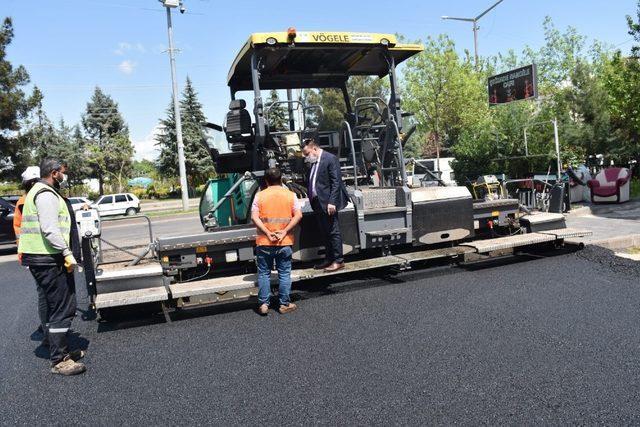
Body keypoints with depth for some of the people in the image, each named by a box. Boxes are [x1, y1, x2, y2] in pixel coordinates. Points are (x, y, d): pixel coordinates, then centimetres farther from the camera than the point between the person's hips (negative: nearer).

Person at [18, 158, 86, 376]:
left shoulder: (39, 192, 21)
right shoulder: (46, 194, -14)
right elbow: (49, 229, -23)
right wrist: (67, 253, -24)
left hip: (43, 259, 11)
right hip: (48, 260, -11)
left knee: (53, 307, 18)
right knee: (62, 308, -8)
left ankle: (61, 351, 29)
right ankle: (59, 361, -3)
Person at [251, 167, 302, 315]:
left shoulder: (260, 195, 0)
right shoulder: (290, 195, 1)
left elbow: (254, 217, -9)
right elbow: (298, 215, -9)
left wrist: (268, 233, -12)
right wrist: (285, 231, -10)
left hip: (264, 242, 0)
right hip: (285, 242, 0)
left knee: (264, 273, 10)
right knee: (284, 274, 9)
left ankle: (263, 304, 13)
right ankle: (284, 304, 15)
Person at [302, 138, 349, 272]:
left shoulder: (330, 159, -10)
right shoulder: (314, 163, 15)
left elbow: (336, 182, -15)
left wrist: (332, 202, -20)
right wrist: (311, 198, 9)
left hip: (328, 203, -8)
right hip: (318, 203, 8)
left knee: (333, 232, -3)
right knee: (325, 233, 14)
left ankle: (338, 261, 4)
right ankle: (329, 259, 22)